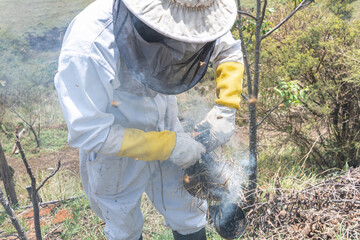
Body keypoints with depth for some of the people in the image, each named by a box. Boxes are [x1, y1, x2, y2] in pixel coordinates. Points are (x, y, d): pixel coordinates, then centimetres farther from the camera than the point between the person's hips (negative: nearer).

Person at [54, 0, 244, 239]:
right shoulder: (86, 48, -36)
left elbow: (229, 50, -5)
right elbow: (89, 133, -31)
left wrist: (226, 109, -19)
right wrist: (168, 145, -31)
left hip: (165, 127, 4)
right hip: (113, 151, -3)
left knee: (190, 220, 20)